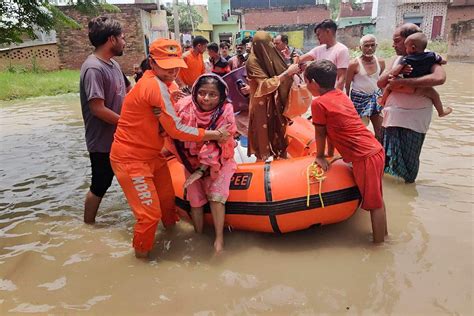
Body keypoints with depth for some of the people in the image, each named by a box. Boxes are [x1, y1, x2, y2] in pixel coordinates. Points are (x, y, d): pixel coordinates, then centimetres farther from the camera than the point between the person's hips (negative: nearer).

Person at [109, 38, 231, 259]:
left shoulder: (161, 81, 5)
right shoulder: (156, 86, -25)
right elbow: (176, 130, -24)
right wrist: (214, 135, -16)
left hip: (152, 154, 9)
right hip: (131, 159, -9)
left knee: (167, 198, 23)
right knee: (150, 213, -1)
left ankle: (171, 227, 49)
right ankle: (141, 253, 24)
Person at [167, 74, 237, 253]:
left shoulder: (225, 112, -24)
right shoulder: (185, 106, -20)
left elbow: (217, 146, -22)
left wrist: (201, 170, -22)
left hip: (217, 161, -2)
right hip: (192, 160, 2)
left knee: (215, 195, -15)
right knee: (195, 198, 3)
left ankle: (219, 238, -2)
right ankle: (198, 235, 21)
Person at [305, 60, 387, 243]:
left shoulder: (318, 103, -11)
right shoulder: (341, 95, 13)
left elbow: (320, 133, -1)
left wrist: (320, 156, 13)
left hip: (364, 158, -9)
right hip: (376, 149, 9)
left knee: (374, 203, 2)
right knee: (376, 199, 22)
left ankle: (379, 244, 14)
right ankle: (382, 233, 38)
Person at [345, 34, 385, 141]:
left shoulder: (381, 62, 0)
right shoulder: (354, 64, -13)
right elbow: (347, 85, -6)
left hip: (375, 97, 4)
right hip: (359, 98, -4)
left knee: (380, 130, 4)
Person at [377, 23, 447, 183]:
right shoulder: (396, 59, 12)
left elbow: (439, 78, -24)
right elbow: (380, 83, 5)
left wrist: (402, 81, -25)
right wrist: (394, 72, -16)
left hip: (413, 119, -5)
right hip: (391, 116, 5)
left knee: (408, 159, 6)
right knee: (387, 156, 12)